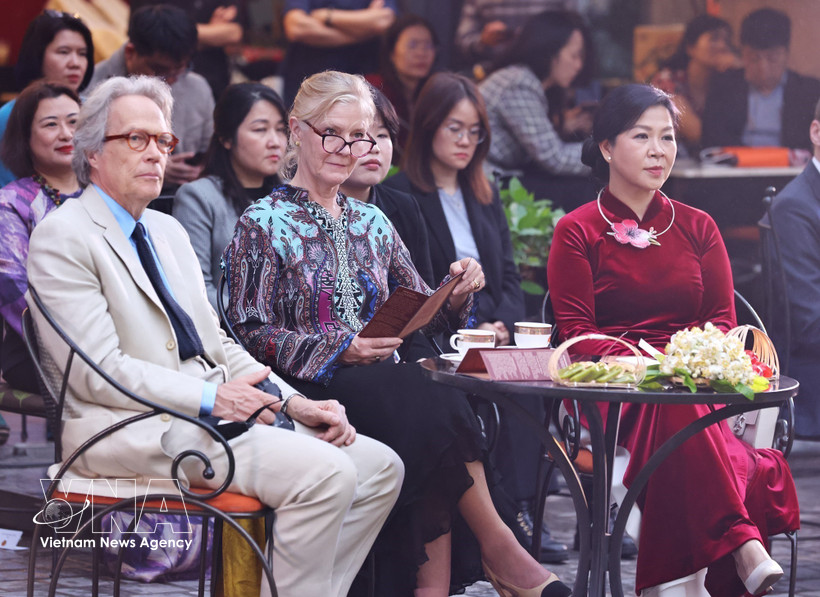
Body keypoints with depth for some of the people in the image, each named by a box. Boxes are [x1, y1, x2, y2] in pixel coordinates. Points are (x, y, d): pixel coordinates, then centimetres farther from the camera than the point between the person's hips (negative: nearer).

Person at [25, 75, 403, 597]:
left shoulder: (169, 231, 23)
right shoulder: (64, 237, -5)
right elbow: (99, 371, -14)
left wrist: (294, 402, 5)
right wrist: (211, 397, -20)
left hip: (218, 409, 9)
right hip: (135, 427, -9)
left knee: (380, 468, -5)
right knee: (324, 472, -27)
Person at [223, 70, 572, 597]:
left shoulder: (371, 223, 23)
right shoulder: (264, 224, 5)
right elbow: (250, 333, -5)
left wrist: (455, 296, -3)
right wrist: (338, 350, -17)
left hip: (380, 381, 5)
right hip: (308, 391, -5)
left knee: (426, 411, -33)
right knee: (429, 402, -34)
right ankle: (498, 545, -27)